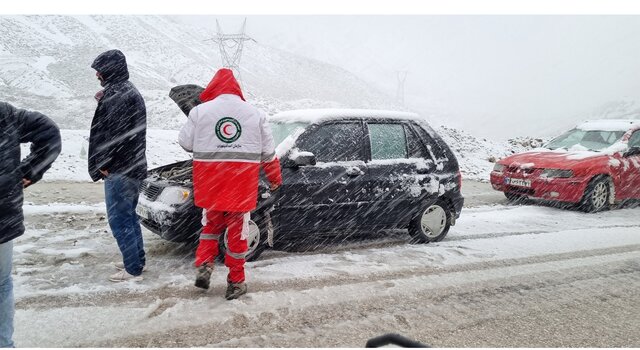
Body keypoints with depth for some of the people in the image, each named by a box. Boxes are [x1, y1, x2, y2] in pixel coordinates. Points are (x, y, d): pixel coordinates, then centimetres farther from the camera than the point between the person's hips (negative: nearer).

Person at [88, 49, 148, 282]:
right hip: (135, 167, 10)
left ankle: (133, 269, 4)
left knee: (119, 220, -3)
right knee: (129, 216, 18)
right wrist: (102, 102, 6)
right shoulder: (131, 92, 17)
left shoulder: (116, 95, -16)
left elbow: (110, 134, -21)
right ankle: (137, 260, 28)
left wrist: (102, 165, -12)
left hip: (119, 170, -10)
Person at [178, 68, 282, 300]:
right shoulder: (255, 114, 5)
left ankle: (203, 266, 9)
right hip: (242, 185, 0)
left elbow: (185, 143, 5)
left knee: (211, 224, 23)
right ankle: (235, 282, 16)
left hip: (210, 184, 0)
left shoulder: (200, 111, 0)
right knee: (237, 231, 9)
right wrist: (275, 178, 21)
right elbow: (268, 152, 9)